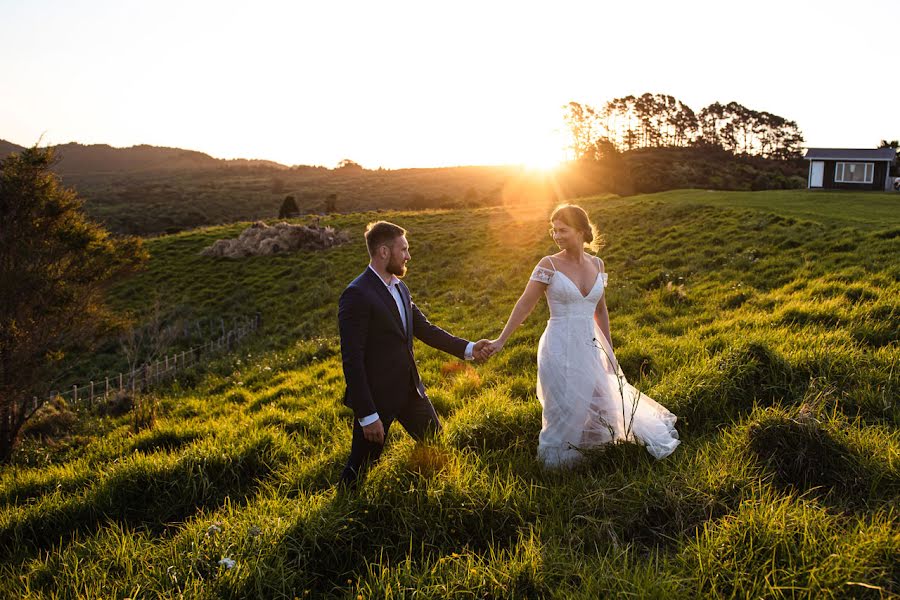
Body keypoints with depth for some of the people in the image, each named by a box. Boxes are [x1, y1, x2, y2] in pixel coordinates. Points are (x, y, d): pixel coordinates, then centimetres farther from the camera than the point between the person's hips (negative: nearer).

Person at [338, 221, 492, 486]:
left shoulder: (400, 287, 6)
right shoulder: (356, 295, -20)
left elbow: (424, 329, 14)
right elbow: (352, 360, -22)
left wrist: (468, 348, 5)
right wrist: (367, 415, -22)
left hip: (410, 389, 8)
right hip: (377, 396, -8)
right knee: (360, 467, 6)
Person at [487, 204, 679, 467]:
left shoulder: (597, 264, 4)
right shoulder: (549, 265, -9)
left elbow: (600, 310, 13)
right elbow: (525, 305, -8)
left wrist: (610, 352, 15)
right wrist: (501, 340, -12)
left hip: (590, 347, 4)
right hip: (560, 349, -4)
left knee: (599, 408, 13)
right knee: (564, 412, 4)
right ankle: (553, 460, 26)